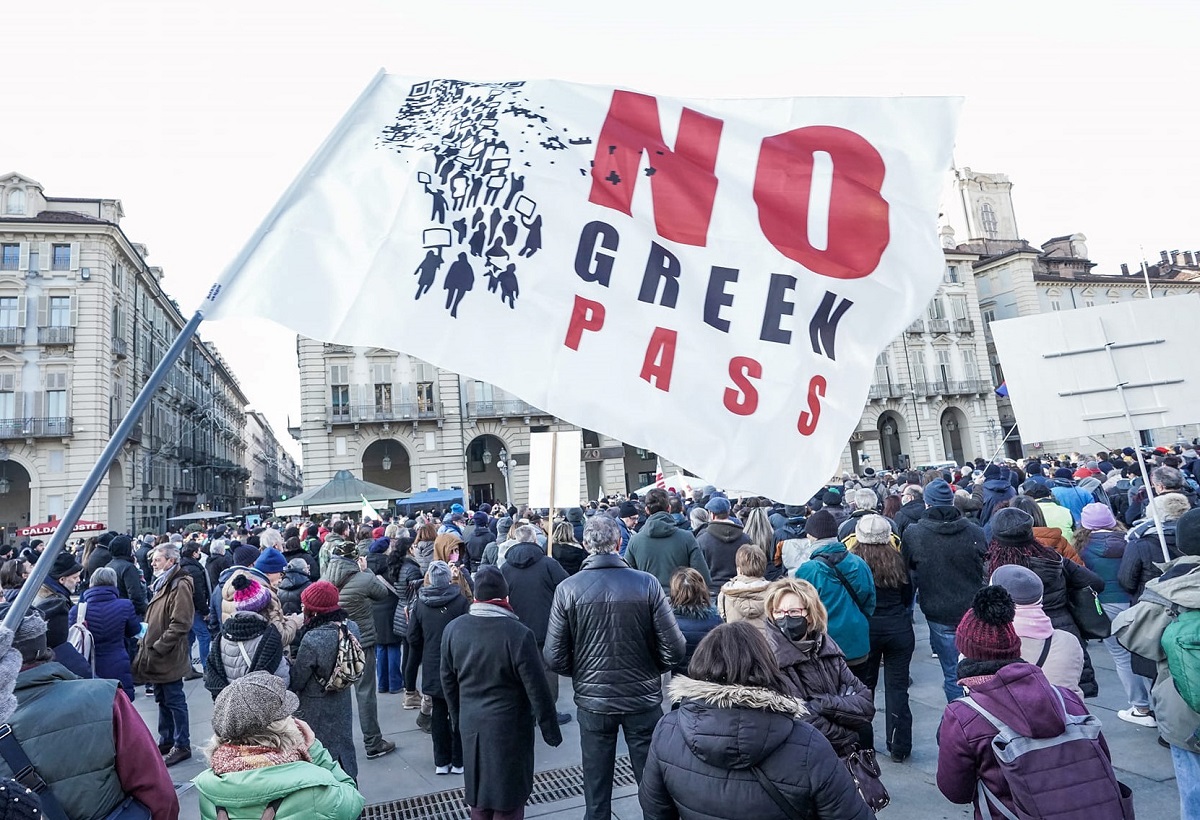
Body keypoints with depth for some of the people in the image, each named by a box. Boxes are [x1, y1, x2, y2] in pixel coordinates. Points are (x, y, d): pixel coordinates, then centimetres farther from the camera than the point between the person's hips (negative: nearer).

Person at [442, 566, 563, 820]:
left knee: (479, 791, 21)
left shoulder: (453, 629, -6)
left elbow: (448, 680, 6)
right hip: (509, 726, -5)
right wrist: (550, 729, -4)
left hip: (471, 724, 5)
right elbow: (537, 689, -16)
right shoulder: (518, 633, -22)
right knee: (509, 795, 10)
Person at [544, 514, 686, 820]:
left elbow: (555, 658, -11)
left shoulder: (568, 589, -14)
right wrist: (651, 669, 8)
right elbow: (674, 649, -13)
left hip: (593, 701, 1)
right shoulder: (647, 583, -15)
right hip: (644, 699, 0)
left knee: (597, 789, 19)